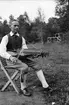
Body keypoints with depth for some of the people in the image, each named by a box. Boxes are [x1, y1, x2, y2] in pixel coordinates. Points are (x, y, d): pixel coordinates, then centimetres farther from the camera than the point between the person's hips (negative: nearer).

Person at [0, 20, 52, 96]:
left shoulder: (21, 38, 12)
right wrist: (10, 57, -38)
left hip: (20, 58, 6)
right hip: (11, 59, -5)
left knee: (36, 65, -13)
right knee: (25, 67, -32)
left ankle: (45, 85, -15)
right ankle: (23, 88, -13)